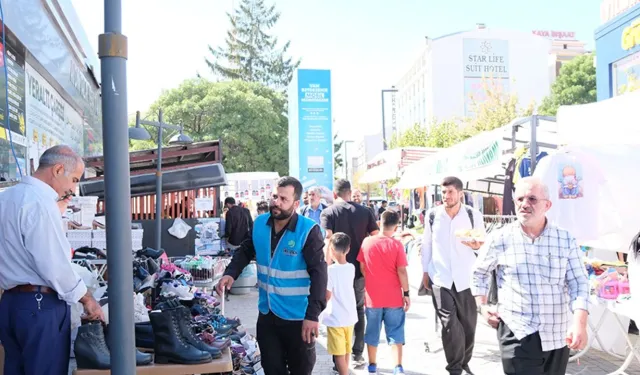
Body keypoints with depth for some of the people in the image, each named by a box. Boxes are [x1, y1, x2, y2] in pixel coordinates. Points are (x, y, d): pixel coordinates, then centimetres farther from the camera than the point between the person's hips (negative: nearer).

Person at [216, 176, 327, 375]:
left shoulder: (308, 230, -19)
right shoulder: (259, 224, -2)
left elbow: (318, 273, -22)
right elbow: (245, 251, 13)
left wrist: (313, 314, -29)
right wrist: (230, 273, -5)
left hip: (298, 317, -4)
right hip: (267, 313, 5)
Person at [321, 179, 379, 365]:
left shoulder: (328, 212, -5)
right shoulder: (364, 211, 2)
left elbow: (328, 240, -18)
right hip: (360, 269, 2)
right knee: (358, 309, 17)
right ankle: (358, 353, 22)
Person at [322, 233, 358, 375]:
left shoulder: (331, 270, -19)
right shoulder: (351, 268, -2)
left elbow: (327, 295, -15)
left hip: (335, 319, -6)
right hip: (350, 317, 7)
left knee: (339, 355, 0)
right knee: (346, 351, 22)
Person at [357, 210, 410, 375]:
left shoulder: (366, 242, -3)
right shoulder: (397, 245, -11)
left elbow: (362, 268, 5)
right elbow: (402, 271, -12)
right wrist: (406, 293, -2)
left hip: (372, 297, 2)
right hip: (393, 298, -2)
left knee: (372, 333, 15)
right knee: (395, 334, 7)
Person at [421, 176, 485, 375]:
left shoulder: (474, 215, -4)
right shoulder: (432, 215, -1)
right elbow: (427, 243, 8)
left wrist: (477, 245, -20)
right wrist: (425, 271, 9)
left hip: (466, 277, 1)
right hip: (440, 278, 0)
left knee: (468, 323, 11)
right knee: (449, 324, -3)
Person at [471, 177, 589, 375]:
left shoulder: (566, 240, 0)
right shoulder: (500, 239, -5)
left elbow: (579, 284, -1)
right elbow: (480, 272, 12)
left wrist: (580, 323, -16)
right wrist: (482, 306, 4)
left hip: (558, 338, 3)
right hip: (518, 336, -3)